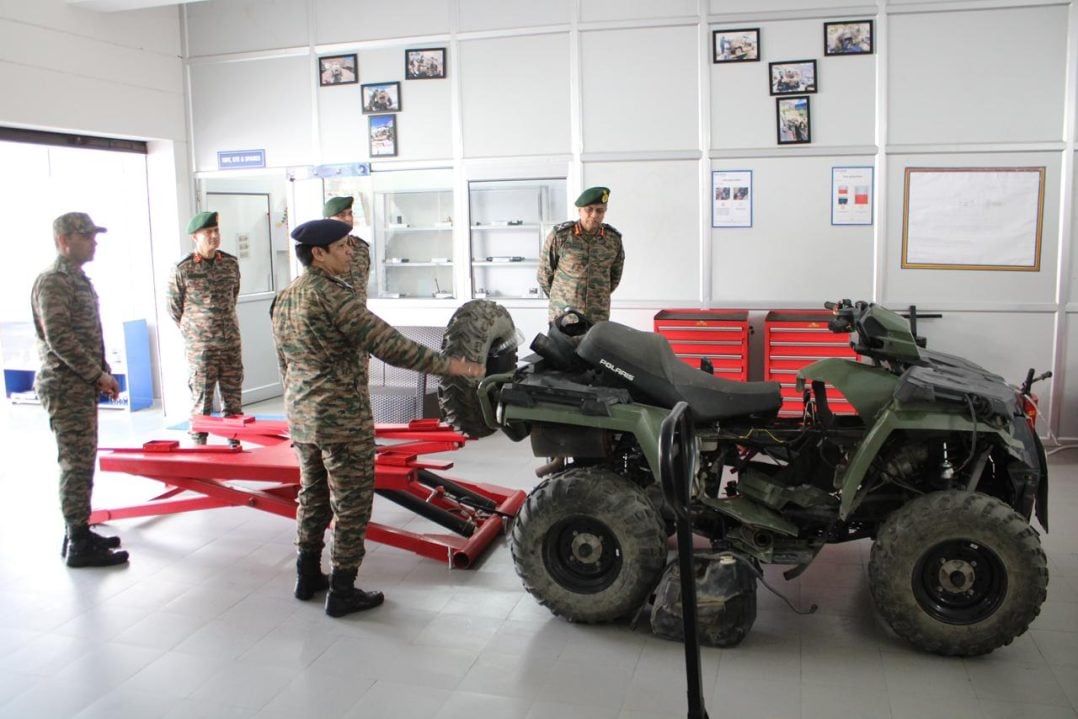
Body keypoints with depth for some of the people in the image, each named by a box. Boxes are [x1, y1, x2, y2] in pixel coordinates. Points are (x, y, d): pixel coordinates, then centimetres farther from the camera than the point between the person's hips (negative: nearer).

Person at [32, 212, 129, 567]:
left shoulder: (78, 279, 16)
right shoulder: (52, 281, -13)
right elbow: (59, 339, -20)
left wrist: (101, 375, 14)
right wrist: (99, 375, -16)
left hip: (84, 387, 10)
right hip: (66, 388, -9)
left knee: (82, 462, 14)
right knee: (77, 464, -6)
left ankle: (78, 532, 24)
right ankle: (79, 545, 0)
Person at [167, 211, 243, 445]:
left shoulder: (231, 263, 5)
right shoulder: (182, 269, -7)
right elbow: (173, 308, 1)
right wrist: (193, 332, 5)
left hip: (231, 344, 4)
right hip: (199, 348, -4)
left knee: (234, 397, 10)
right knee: (201, 400, 2)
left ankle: (235, 442, 21)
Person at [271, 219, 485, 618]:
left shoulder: (284, 298, 9)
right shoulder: (331, 294, -18)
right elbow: (387, 344, -24)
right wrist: (449, 365, -22)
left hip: (300, 415, 9)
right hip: (341, 417, -9)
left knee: (313, 495, 21)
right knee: (351, 505, 3)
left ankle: (308, 577, 31)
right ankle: (342, 593, 11)